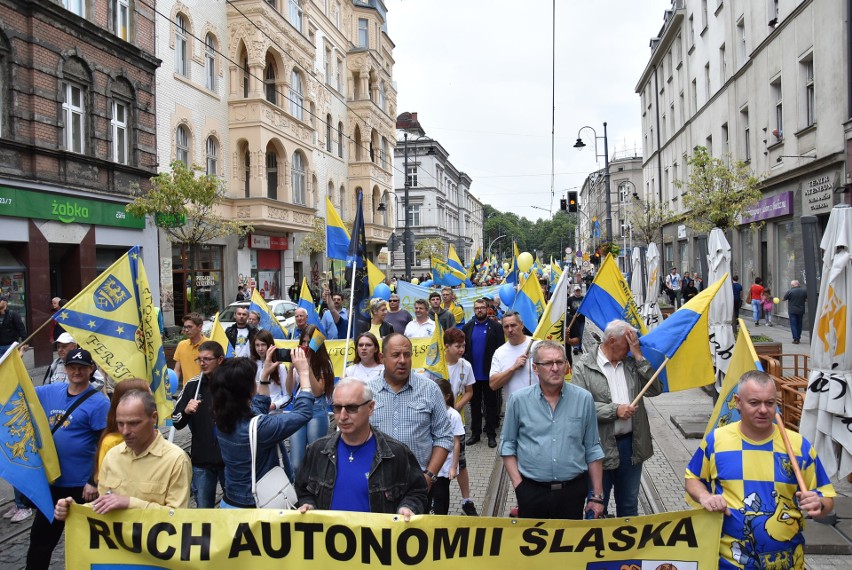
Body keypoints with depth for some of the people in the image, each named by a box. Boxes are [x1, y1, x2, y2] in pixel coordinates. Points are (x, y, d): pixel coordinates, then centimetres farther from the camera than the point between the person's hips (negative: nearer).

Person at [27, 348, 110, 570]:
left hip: (80, 485, -6)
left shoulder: (99, 402, -16)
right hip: (50, 479, 6)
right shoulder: (51, 392, 2)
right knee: (41, 535, 20)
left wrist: (95, 482, -17)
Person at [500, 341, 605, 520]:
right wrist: (518, 485, -5)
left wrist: (597, 496, 4)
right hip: (531, 492, 0)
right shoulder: (519, 399, -3)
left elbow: (592, 449, 5)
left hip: (572, 491, 1)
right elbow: (508, 445, 4)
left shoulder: (584, 399, -1)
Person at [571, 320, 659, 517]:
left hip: (631, 444, 5)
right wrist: (615, 410, -19)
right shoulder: (584, 366, -8)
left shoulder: (632, 364, 8)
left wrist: (639, 357, -5)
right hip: (601, 447, -5)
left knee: (629, 504, 20)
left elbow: (656, 389, 1)